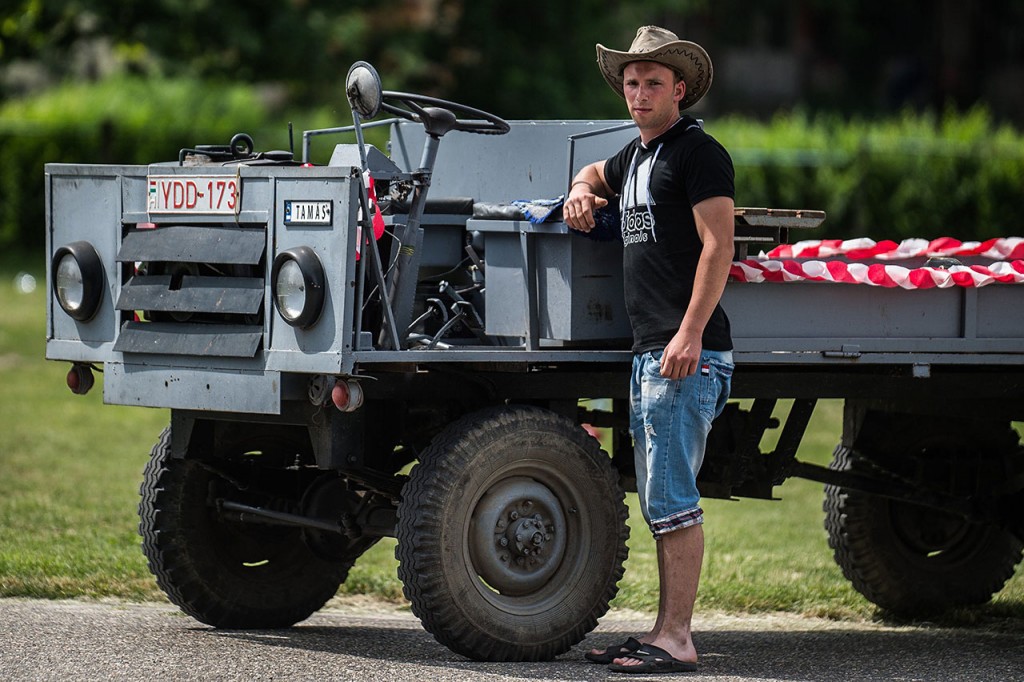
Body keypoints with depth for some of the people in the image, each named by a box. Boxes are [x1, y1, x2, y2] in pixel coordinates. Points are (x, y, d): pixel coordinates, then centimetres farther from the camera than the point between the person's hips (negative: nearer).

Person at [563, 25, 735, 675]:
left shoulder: (698, 152, -8)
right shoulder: (636, 154, 20)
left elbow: (718, 248, -16)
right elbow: (597, 174, 44)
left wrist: (691, 334, -23)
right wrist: (582, 192, 20)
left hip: (687, 353, -10)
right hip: (650, 352, 10)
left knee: (673, 497, -12)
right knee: (660, 500, 11)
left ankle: (676, 640, -12)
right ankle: (666, 632, 15)